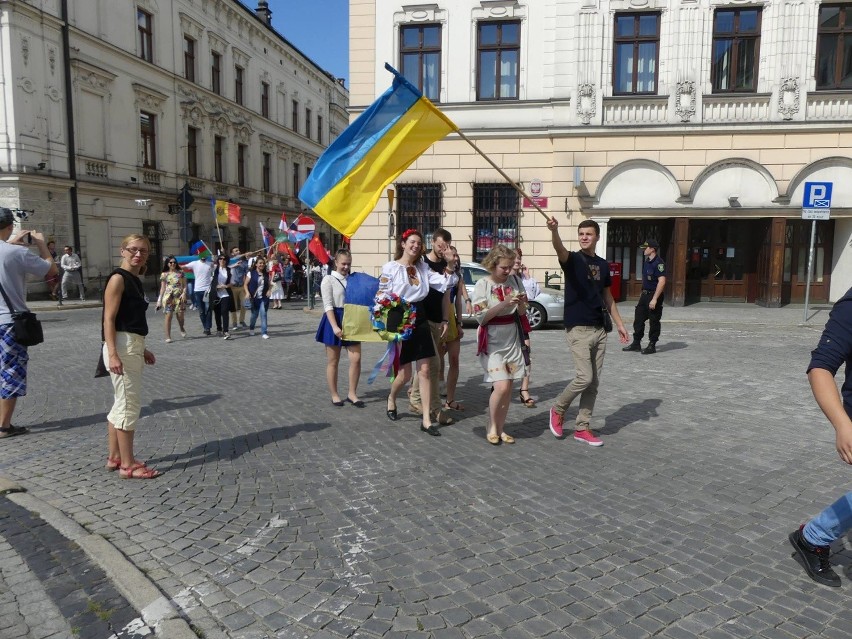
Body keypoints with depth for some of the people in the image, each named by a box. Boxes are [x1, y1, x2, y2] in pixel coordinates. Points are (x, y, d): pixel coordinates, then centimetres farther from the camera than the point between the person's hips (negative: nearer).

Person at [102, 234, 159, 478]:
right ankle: (128, 465, 2)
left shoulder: (135, 280, 15)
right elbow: (109, 319, -17)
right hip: (122, 347, -10)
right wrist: (112, 354, -25)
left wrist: (142, 349, 24)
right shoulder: (118, 278, -11)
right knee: (129, 404, -5)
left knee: (122, 404, 16)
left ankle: (115, 457, 27)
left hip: (133, 346, 10)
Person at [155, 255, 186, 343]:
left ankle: (182, 328, 32)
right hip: (168, 297, 0)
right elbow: (162, 288, 10)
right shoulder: (164, 274, 8)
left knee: (180, 316, -2)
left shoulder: (180, 272, 7)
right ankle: (168, 337, -3)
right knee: (168, 316, -6)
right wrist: (159, 300, 7)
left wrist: (184, 293, -12)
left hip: (179, 297, 0)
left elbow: (184, 285, 6)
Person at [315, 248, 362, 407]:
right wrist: (335, 327, -22)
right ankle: (334, 395, 19)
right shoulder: (328, 279, -6)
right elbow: (328, 306, -13)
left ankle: (352, 393, 12)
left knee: (356, 358, -1)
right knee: (333, 361, 6)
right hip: (334, 320, -4)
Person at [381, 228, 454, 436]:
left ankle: (426, 420, 5)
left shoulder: (423, 268, 11)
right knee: (405, 373, 2)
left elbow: (445, 283, 6)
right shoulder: (390, 268, -3)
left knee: (424, 371, 0)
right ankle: (391, 399, 35)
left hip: (420, 319, 4)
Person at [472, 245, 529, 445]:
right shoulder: (483, 284, -10)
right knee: (501, 386, -14)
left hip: (512, 340, 5)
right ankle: (492, 428, 8)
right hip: (492, 342, -5)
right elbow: (480, 317, -15)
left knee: (508, 387, 6)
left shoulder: (515, 280, 3)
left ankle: (500, 428, 20)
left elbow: (522, 312, 9)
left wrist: (521, 303, -13)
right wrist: (504, 303, -23)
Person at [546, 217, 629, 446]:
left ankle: (582, 428, 17)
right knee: (584, 378, -12)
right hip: (578, 329, -6)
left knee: (594, 382, 7)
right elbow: (560, 249, -29)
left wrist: (619, 324, 17)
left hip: (599, 329, 6)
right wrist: (554, 230, -50)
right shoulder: (573, 259, -5)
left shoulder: (603, 264, 12)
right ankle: (558, 409, 14)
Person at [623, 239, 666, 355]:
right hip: (645, 294, 9)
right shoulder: (646, 262, 13)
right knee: (638, 319, 11)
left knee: (654, 321, 1)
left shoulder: (658, 263, -16)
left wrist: (655, 299, -26)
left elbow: (662, 281, -22)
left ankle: (652, 346, 9)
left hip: (654, 295, -9)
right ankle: (636, 343, 19)